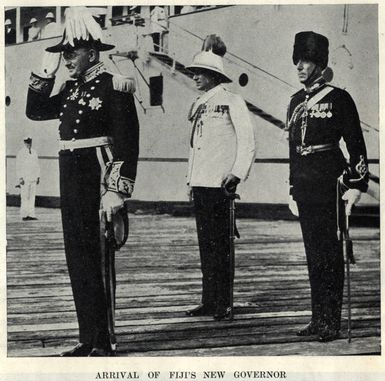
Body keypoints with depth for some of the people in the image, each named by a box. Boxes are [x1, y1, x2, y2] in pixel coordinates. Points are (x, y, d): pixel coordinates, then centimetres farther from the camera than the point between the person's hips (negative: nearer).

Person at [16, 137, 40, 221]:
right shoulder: (21, 153, -1)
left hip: (33, 179, 5)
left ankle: (31, 214, 2)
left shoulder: (34, 152, 15)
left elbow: (37, 165, 19)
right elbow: (18, 167, -5)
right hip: (24, 178, -5)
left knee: (32, 197, 2)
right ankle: (24, 215, -6)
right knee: (24, 197, -7)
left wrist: (38, 177, 12)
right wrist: (20, 178, -12)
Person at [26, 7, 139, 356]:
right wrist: (46, 71, 11)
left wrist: (116, 192, -19)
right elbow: (35, 111, 19)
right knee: (77, 260, 10)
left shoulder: (114, 87, -8)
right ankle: (88, 338, 20)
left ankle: (104, 342, 5)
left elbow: (127, 144, -13)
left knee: (97, 260, -4)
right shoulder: (72, 89, 14)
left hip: (98, 181, -8)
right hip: (70, 182, 8)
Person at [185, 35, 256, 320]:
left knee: (220, 245, -5)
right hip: (200, 183, 7)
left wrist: (237, 174, -16)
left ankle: (223, 305, 0)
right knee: (205, 244, 9)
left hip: (219, 184, -7)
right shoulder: (199, 106, 17)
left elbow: (248, 142, -9)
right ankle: (208, 302, 15)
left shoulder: (232, 102, -5)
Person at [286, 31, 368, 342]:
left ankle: (332, 323, 1)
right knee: (313, 255, 10)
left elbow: (356, 144, -6)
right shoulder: (296, 102, 15)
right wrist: (293, 189, 20)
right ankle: (318, 319, 17)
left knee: (330, 254, -4)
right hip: (304, 189, 6)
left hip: (329, 186, -6)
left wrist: (356, 185, -12)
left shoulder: (338, 99, -5)